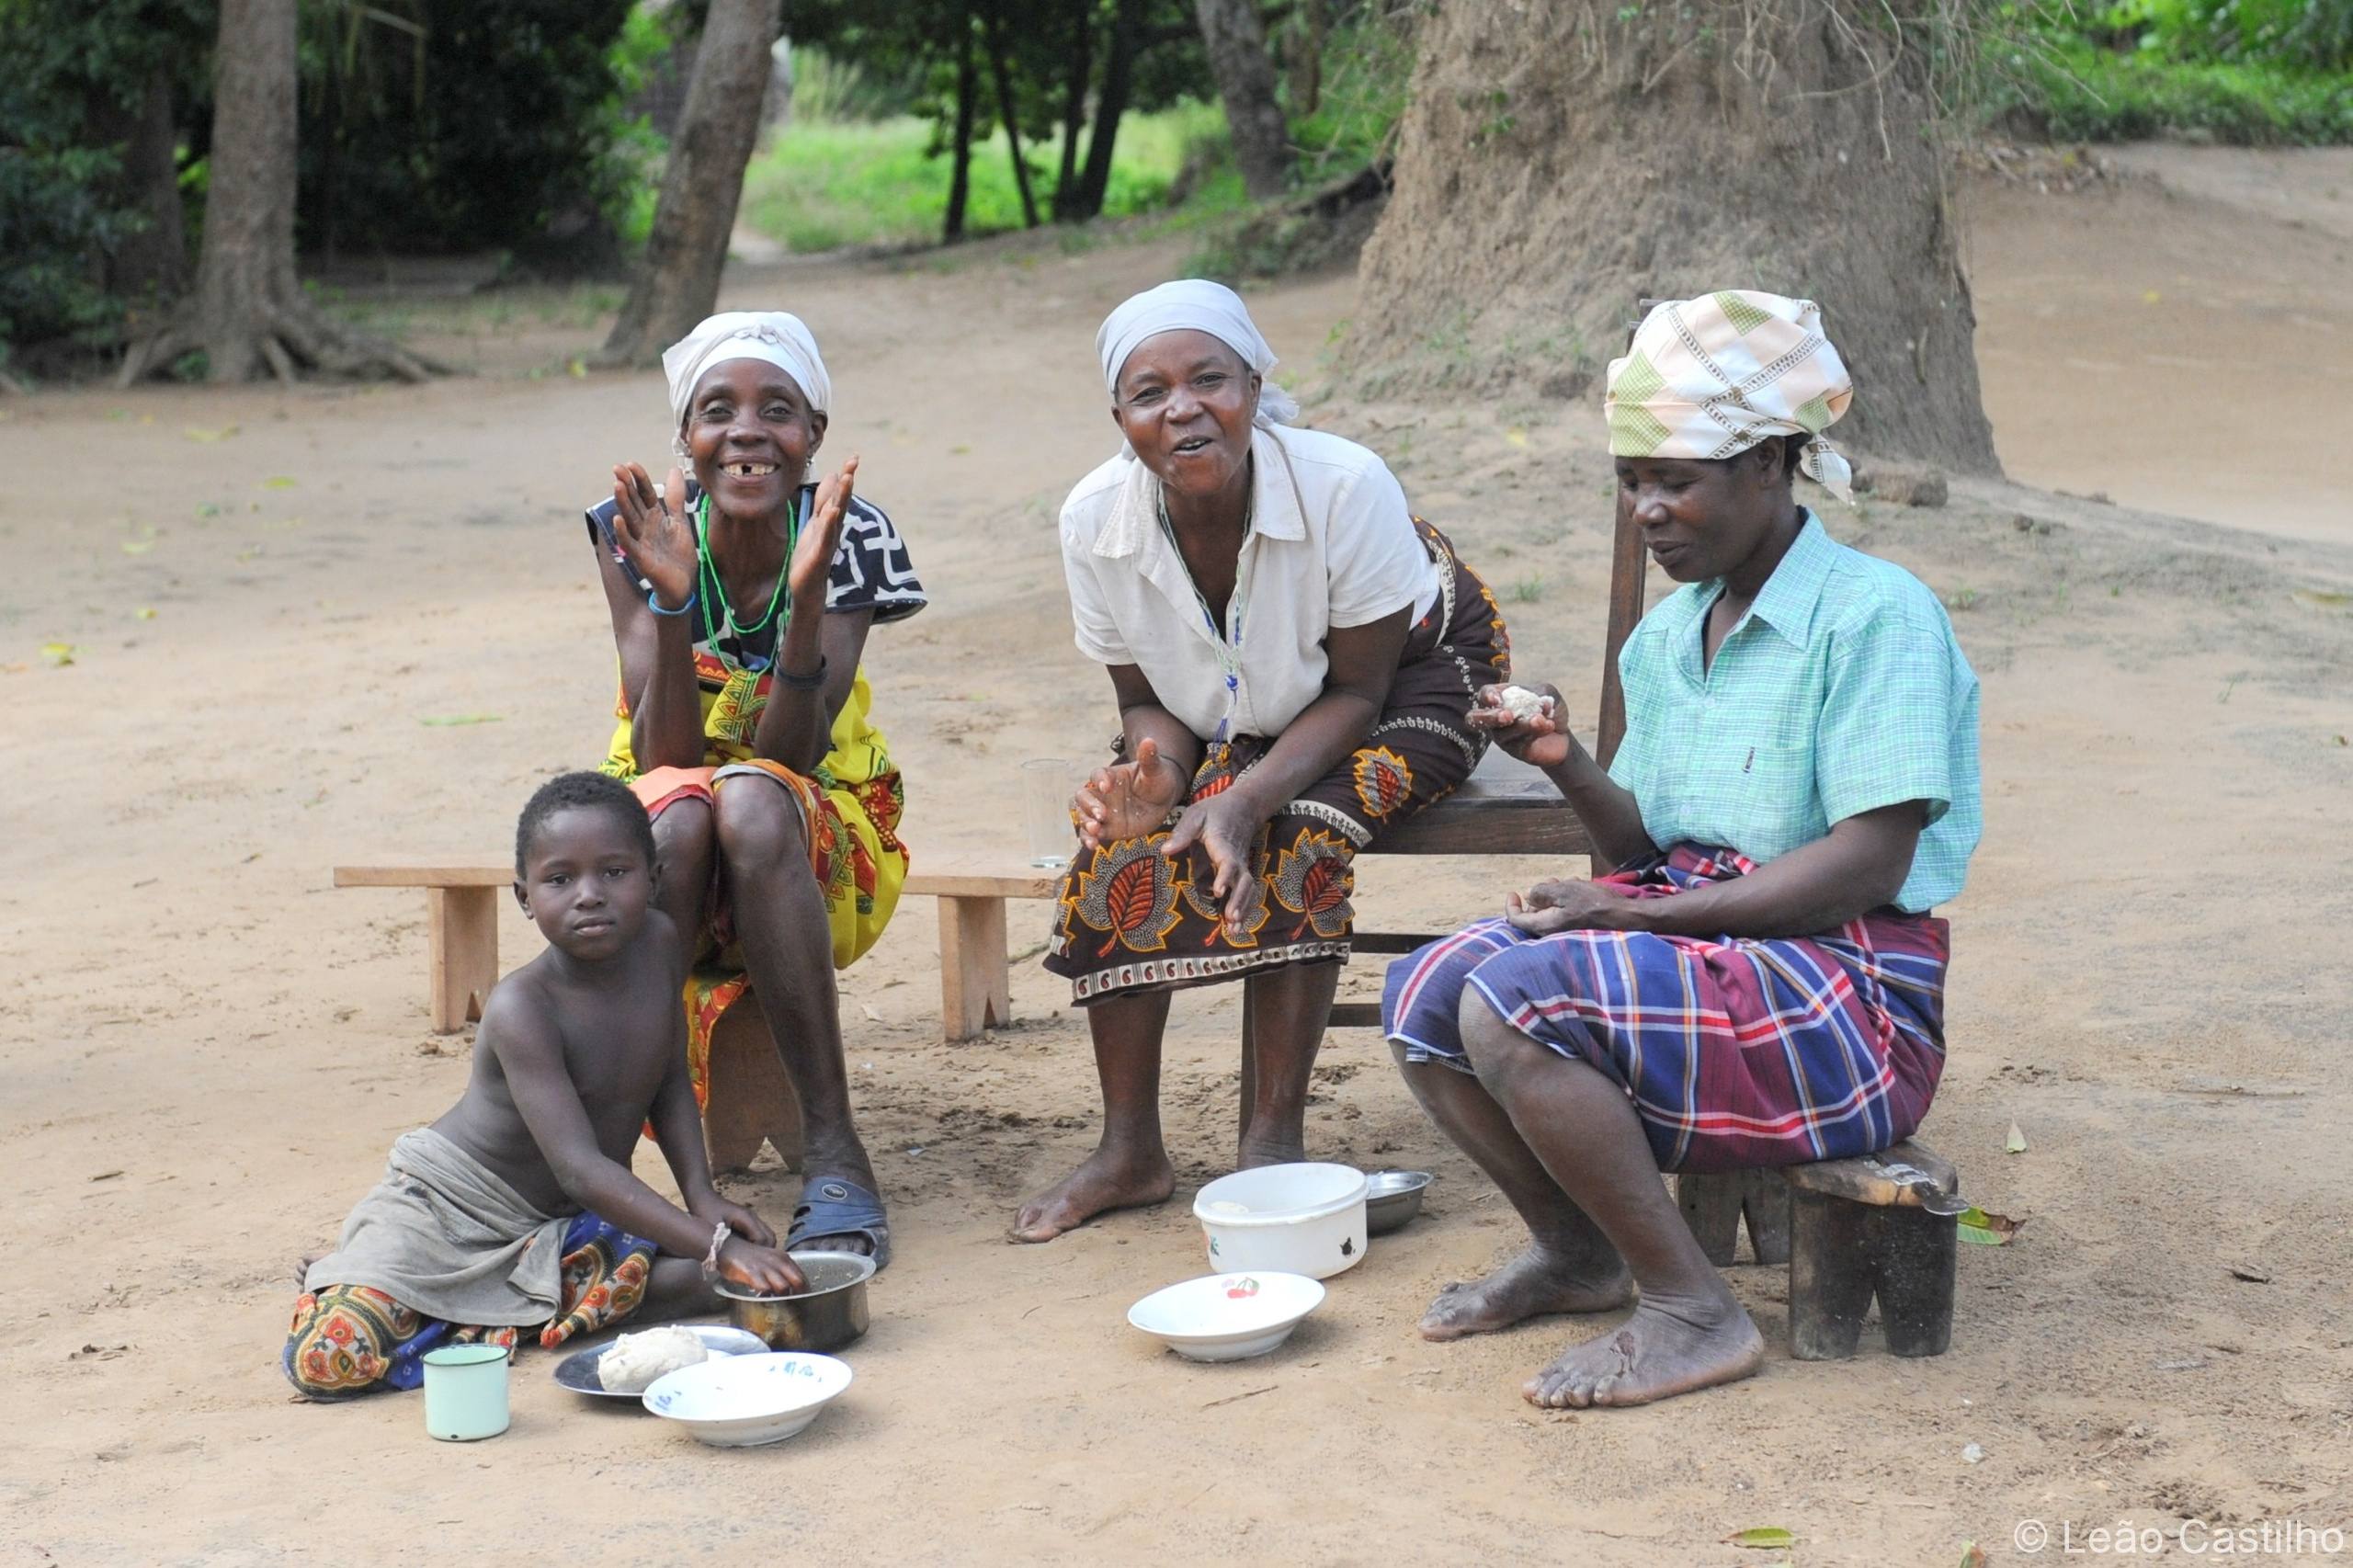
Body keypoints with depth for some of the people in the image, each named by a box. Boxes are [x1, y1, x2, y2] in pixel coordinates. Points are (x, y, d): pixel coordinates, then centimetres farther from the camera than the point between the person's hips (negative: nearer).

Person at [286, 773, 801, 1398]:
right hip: (446, 1206, -7)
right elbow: (581, 1168, -35)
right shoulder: (522, 1007, -27)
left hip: (568, 1223, 7)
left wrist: (702, 1194, -7)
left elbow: (669, 1078, 9)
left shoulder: (658, 942, -8)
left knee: (721, 1280, -20)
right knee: (330, 1360, -28)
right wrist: (717, 1245, -42)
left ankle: (484, 1318, -12)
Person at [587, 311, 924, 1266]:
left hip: (817, 845, 0)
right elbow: (663, 754, -19)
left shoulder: (849, 533, -14)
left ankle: (836, 1151, -34)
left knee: (749, 800, -35)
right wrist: (672, 599, -32)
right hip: (668, 849, 1)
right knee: (679, 809, -35)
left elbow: (788, 757, -21)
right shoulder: (637, 533, -12)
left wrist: (807, 596, -33)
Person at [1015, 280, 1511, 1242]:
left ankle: (1273, 1146, -19)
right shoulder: (1095, 521, -22)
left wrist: (1248, 799, -41)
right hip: (1225, 717, 4)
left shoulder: (1347, 487, -34)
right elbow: (1146, 701, -9)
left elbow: (1357, 691, -25)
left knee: (1297, 838, -31)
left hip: (1411, 680, -4)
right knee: (1125, 836, -20)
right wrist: (1158, 772, -33)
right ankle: (1130, 1152, -7)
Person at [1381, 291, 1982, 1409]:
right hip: (1693, 941, 8)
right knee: (1425, 994, -6)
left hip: (1843, 993, -8)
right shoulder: (1667, 633, 13)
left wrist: (1636, 913, -20)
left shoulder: (1875, 615, -12)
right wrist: (1571, 770, -6)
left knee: (1516, 1002, -26)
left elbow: (1869, 863, -20)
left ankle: (1693, 1312, -13)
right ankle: (1575, 1251, 15)